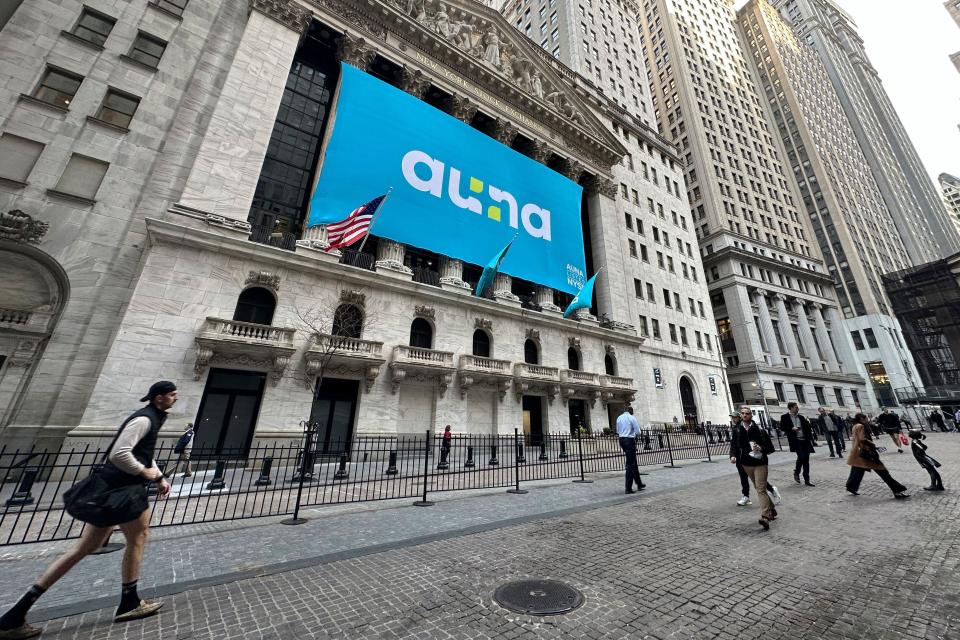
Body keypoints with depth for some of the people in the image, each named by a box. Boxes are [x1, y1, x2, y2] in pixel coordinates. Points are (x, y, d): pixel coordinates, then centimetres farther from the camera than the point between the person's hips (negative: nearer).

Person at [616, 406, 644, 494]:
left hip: (622, 440, 7)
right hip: (630, 440, -7)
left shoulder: (619, 418, 9)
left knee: (633, 462, 19)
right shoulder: (632, 418, -9)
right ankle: (628, 488, 1)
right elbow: (638, 432, -8)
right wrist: (634, 433, 11)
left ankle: (639, 484, 30)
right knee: (630, 464, -2)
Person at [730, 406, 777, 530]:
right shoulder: (737, 431, 1)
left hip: (760, 463, -4)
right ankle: (771, 510, 36)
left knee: (761, 489, -11)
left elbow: (770, 448, -3)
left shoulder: (759, 429, -8)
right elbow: (733, 445, 2)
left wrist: (761, 448, -23)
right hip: (746, 464, 4)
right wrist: (733, 456, -16)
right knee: (759, 488, 18)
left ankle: (765, 517, -12)